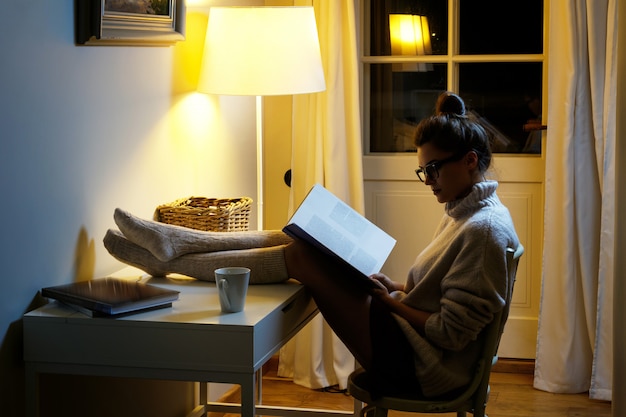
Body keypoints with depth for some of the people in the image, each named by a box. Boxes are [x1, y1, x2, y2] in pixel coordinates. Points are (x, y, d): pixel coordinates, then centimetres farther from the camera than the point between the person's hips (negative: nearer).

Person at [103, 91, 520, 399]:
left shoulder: (483, 230, -20)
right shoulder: (467, 211, 11)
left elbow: (450, 333, -23)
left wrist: (390, 300, -13)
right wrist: (397, 287, 4)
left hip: (420, 367, -9)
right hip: (409, 336, 10)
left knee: (303, 257, -15)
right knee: (299, 241, 0)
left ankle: (170, 261, -4)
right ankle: (174, 244, 2)